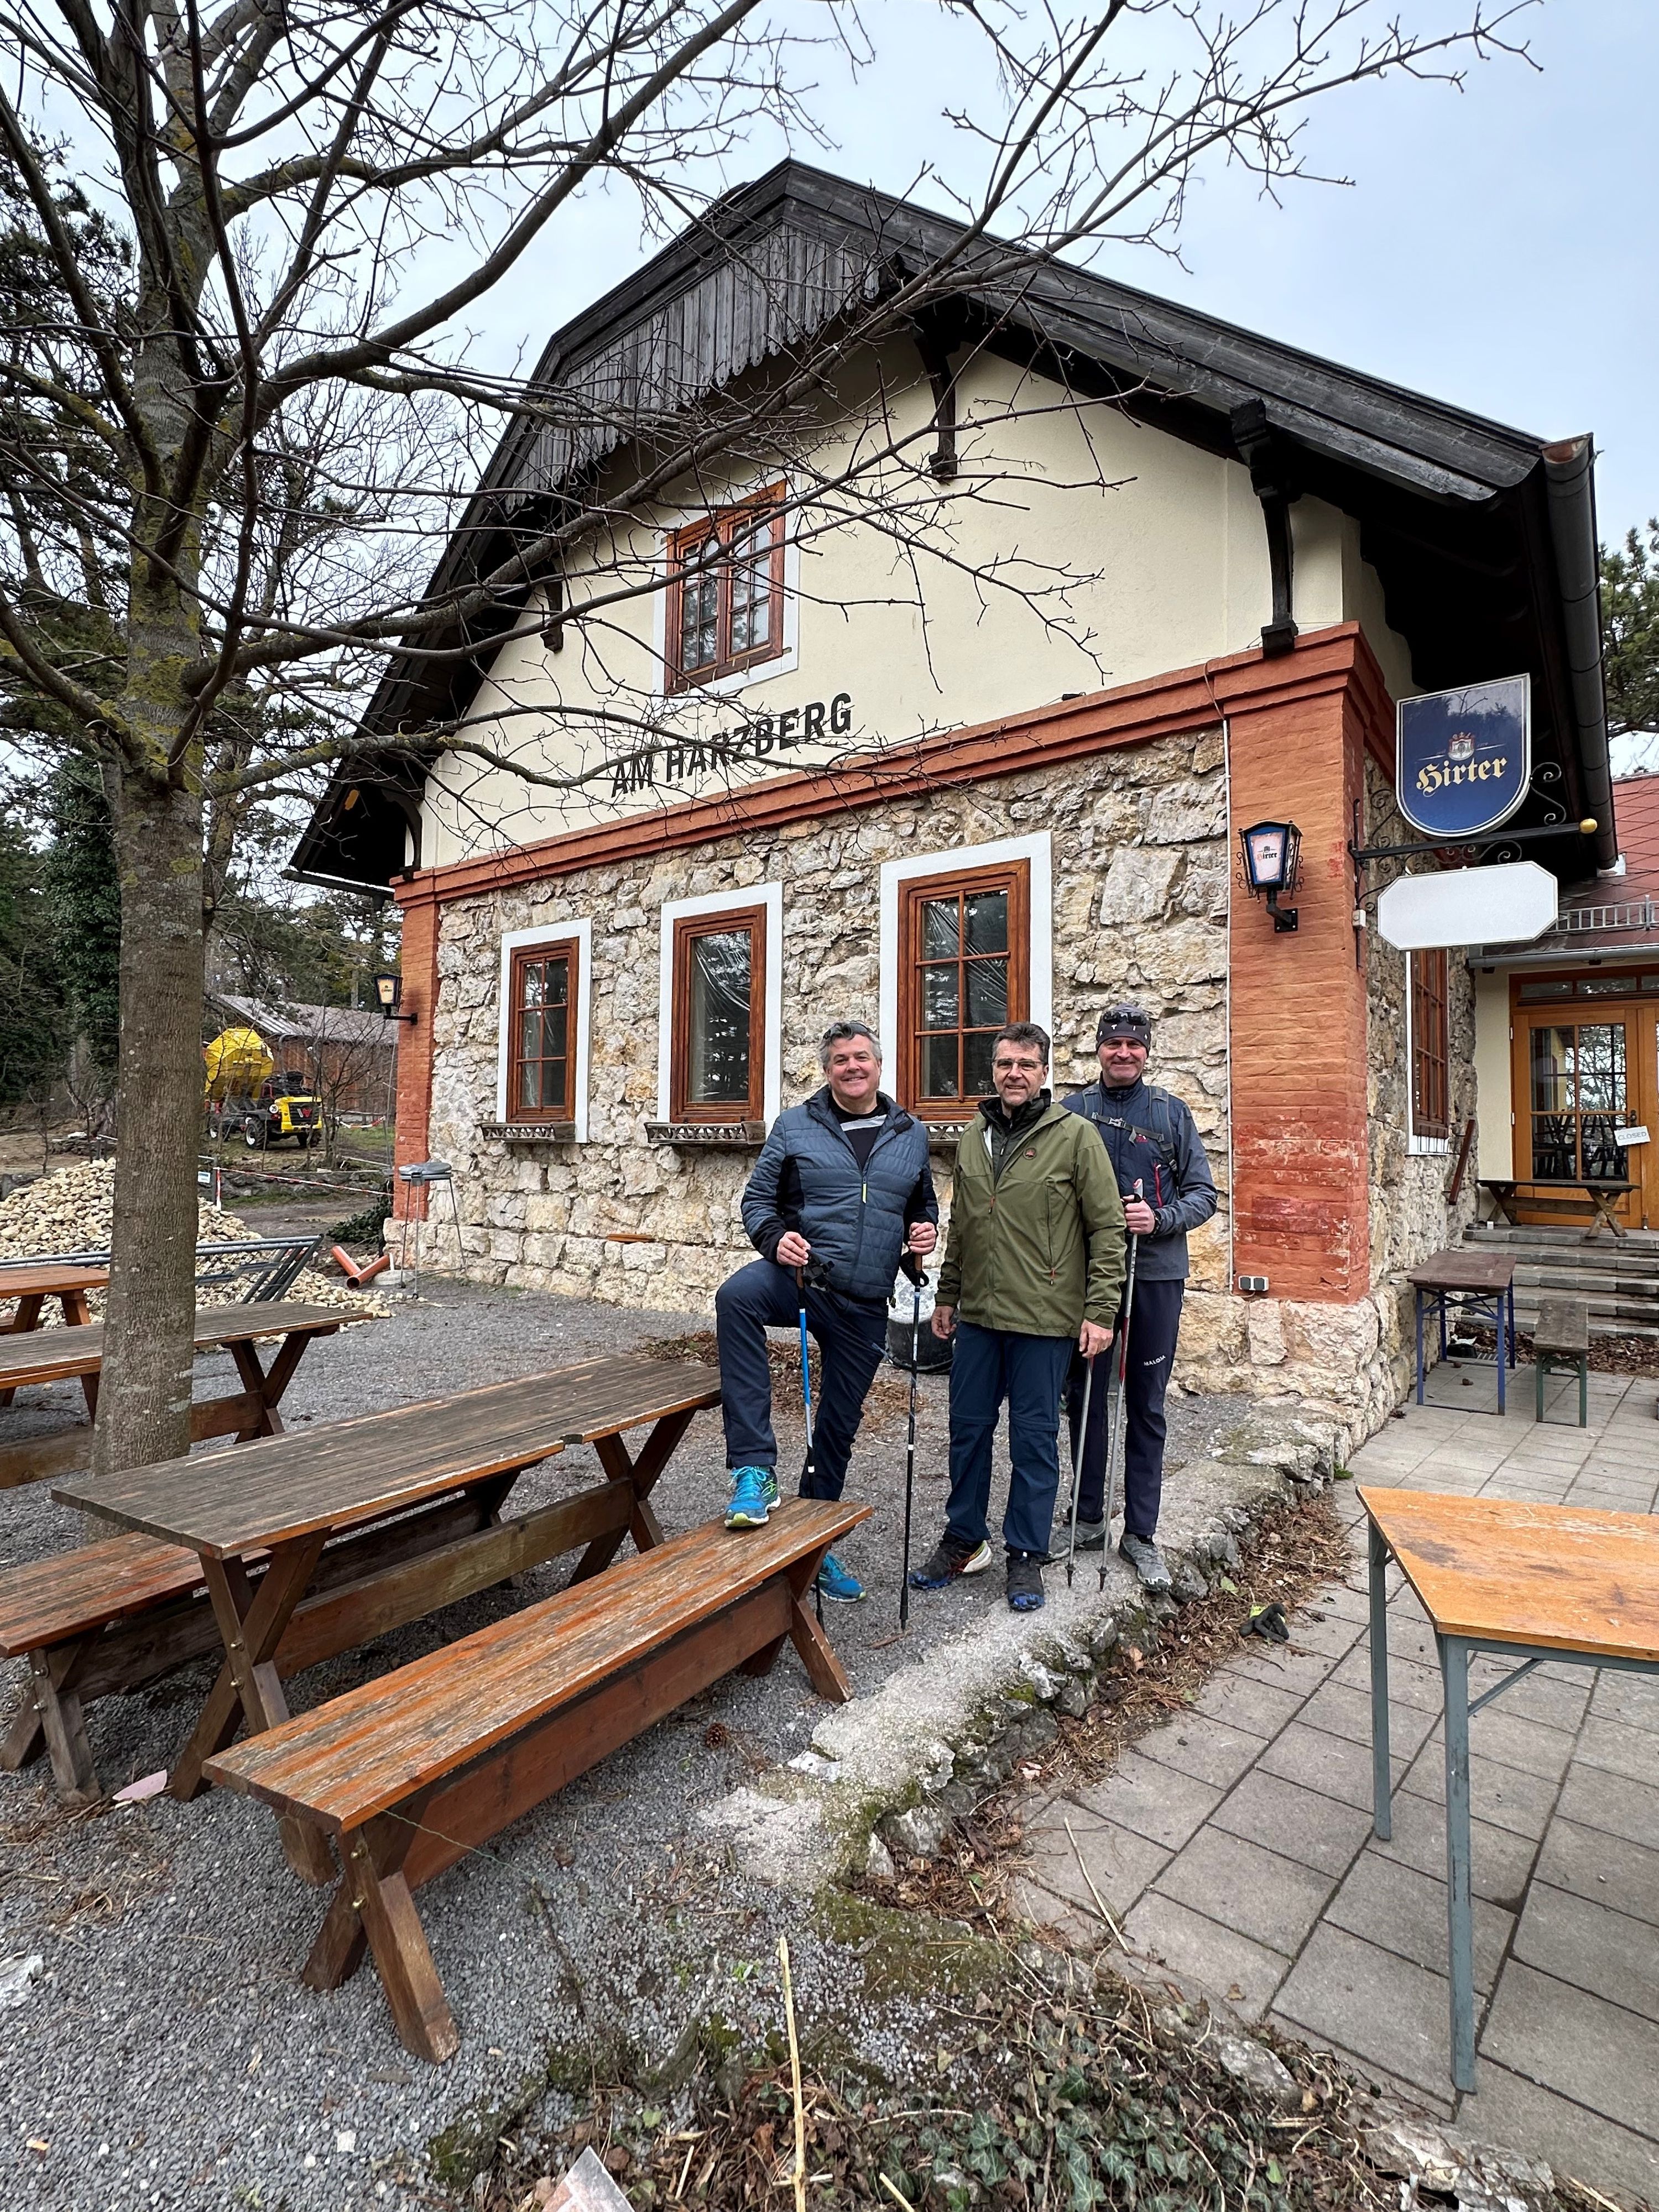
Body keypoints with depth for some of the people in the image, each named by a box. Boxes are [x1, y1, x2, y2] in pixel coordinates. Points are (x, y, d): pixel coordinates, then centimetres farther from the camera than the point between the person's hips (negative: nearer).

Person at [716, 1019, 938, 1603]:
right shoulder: (795, 1127, 2)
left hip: (865, 1306, 3)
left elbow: (923, 1206, 21)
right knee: (737, 1295, -37)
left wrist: (925, 1231, -2)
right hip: (801, 1275, -3)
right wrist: (775, 1239, -18)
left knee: (839, 1424, 12)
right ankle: (754, 1468, -31)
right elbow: (757, 1199, 3)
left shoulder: (911, 1135, 9)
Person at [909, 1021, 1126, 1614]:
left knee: (1034, 1437, 6)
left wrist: (1100, 1310, -11)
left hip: (1044, 1320, -5)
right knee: (968, 1427, 13)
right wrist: (947, 1296, 16)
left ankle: (1026, 1555, 22)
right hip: (978, 1316, 5)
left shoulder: (1075, 1136, -7)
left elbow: (1108, 1228, -7)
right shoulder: (973, 1140, 9)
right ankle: (963, 1542, 30)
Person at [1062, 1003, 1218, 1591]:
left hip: (1155, 1276, 0)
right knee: (1085, 1398, 9)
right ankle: (1088, 1520, 24)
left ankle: (1141, 1533, 19)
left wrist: (1160, 1218, -14)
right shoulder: (1071, 1112, 5)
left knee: (1147, 1406, 7)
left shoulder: (1172, 1114, 6)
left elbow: (1203, 1193, 4)